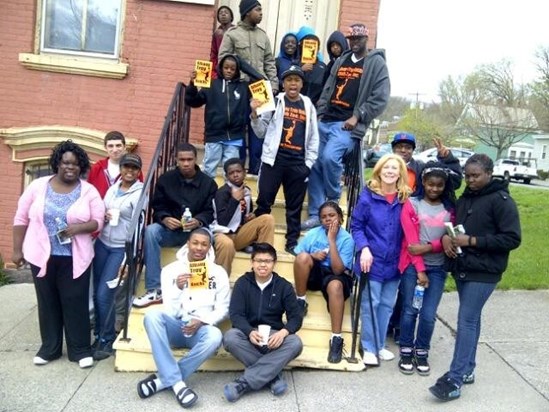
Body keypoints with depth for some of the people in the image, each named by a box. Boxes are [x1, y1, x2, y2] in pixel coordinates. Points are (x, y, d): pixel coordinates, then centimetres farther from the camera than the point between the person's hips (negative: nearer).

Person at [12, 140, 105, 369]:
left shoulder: (89, 191, -2)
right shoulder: (38, 186, 0)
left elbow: (98, 221, -3)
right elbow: (21, 218, 4)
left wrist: (78, 228, -22)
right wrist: (17, 250, 3)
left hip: (75, 258, -1)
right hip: (42, 255, 2)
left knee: (76, 302, 3)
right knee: (47, 302, 12)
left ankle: (80, 349, 15)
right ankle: (49, 347, 26)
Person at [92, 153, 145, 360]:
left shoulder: (140, 193, -9)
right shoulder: (113, 187, 8)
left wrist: (128, 259, -17)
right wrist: (103, 216, -6)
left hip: (121, 248, -5)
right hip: (102, 244, 5)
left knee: (104, 294, -8)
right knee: (96, 293, 6)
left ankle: (107, 339, 10)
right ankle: (98, 334, 24)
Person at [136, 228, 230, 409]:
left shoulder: (218, 272, 5)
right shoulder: (171, 269, 3)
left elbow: (222, 309, 3)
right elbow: (170, 312, -3)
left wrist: (201, 321, -15)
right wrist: (178, 289, -22)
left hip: (201, 328, 0)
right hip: (176, 327, 0)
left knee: (214, 337, -35)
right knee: (152, 315, -32)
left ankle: (163, 379, -22)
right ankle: (176, 382, -32)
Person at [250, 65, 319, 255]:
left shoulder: (308, 106, 10)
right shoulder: (274, 102, 3)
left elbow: (313, 137, 12)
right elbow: (261, 132, 5)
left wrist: (308, 163, 5)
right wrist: (254, 114, -11)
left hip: (298, 163, 2)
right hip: (274, 159, -2)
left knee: (295, 205, 9)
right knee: (264, 202, 1)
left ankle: (292, 242, 19)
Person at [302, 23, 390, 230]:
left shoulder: (377, 63, 3)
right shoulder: (341, 61, 20)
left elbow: (380, 99, -5)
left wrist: (357, 116, -13)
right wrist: (319, 113, 7)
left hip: (349, 125, -6)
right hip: (326, 121, 6)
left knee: (329, 157, -28)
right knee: (314, 164, -1)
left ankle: (333, 202, -4)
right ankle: (315, 215, 8)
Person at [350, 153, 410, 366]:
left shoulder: (405, 199, 2)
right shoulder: (368, 195, -7)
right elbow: (356, 225, -5)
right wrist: (364, 248, -17)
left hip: (395, 262, 4)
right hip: (373, 260, -4)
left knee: (387, 305, 13)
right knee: (370, 304, 2)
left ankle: (380, 345, 28)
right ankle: (369, 348, 15)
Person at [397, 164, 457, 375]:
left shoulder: (450, 208, 6)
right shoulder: (412, 204, -2)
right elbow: (411, 240, -7)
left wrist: (429, 247, -16)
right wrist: (420, 269, -12)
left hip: (438, 267, 2)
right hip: (413, 265, -2)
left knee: (429, 314, 0)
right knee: (410, 310, 1)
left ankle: (422, 353, 19)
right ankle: (406, 353, 16)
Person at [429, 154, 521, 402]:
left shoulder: (501, 201, -10)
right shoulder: (464, 198, 11)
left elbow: (512, 239, -14)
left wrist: (472, 241, -19)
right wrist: (446, 236, -2)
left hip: (483, 273, -7)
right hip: (461, 269, 7)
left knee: (466, 321, -10)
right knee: (471, 319, 15)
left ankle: (455, 379, -7)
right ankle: (467, 369, 25)